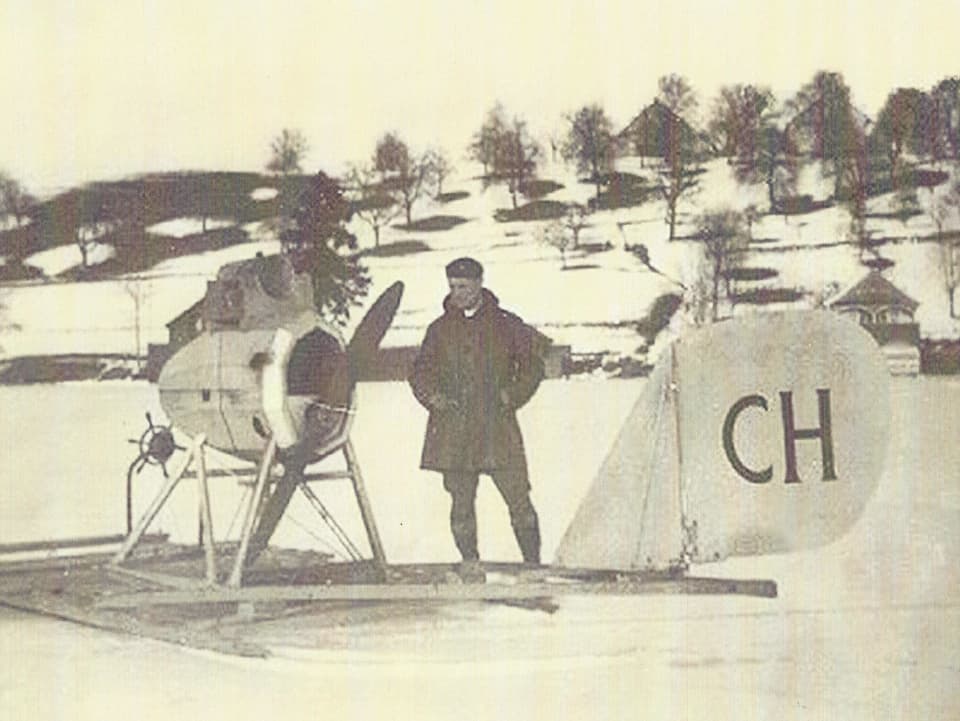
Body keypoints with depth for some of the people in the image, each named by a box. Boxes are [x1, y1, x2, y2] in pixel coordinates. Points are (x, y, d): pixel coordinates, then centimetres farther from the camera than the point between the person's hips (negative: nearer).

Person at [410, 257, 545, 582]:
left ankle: (533, 564, 5)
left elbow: (532, 366, 11)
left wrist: (512, 396, -2)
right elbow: (420, 371, 20)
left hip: (497, 428, -2)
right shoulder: (440, 329, 12)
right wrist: (432, 397, 2)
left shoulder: (506, 325, 6)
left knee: (519, 500, -4)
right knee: (461, 500, 2)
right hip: (453, 430, 2)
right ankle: (469, 562, 13)